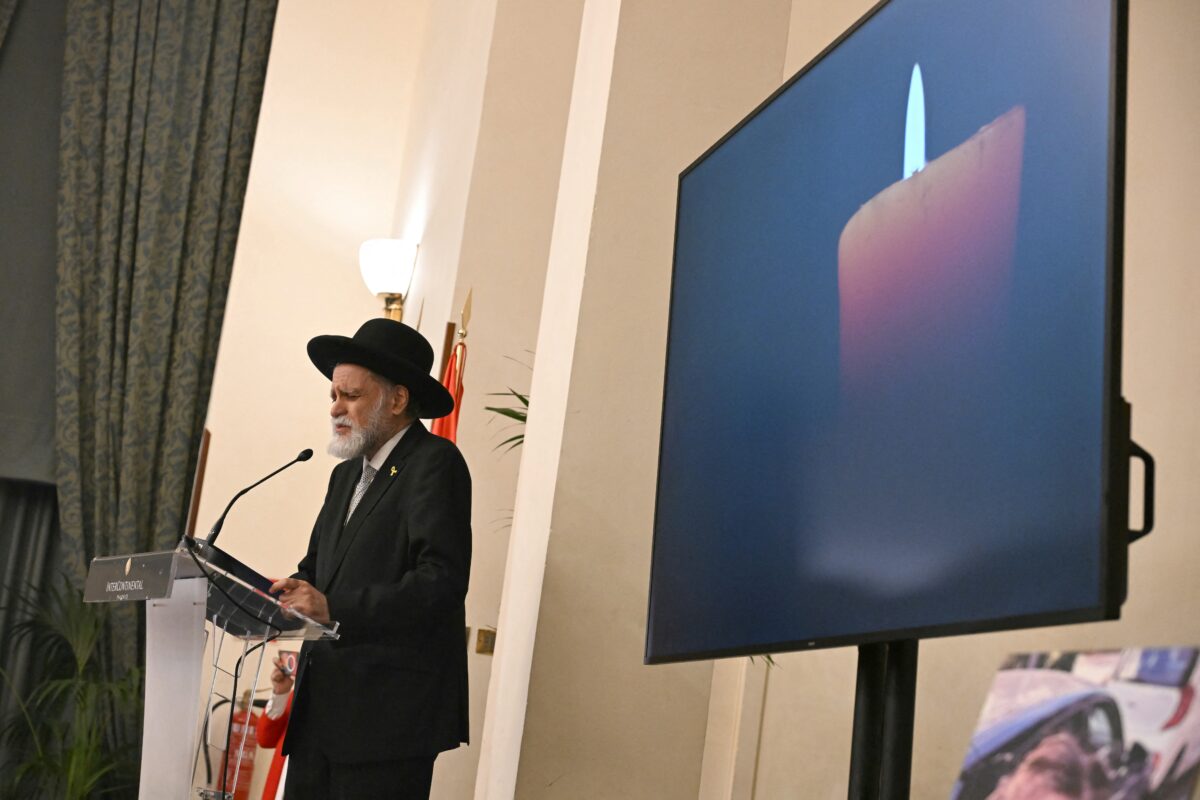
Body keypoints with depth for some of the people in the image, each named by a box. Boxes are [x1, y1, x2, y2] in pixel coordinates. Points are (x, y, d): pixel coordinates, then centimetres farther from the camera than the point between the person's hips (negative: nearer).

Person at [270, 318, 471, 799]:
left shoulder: (435, 463, -8)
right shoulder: (347, 473, 19)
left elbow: (443, 580, -19)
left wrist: (336, 609, -24)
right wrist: (293, 592, -3)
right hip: (322, 705, 8)